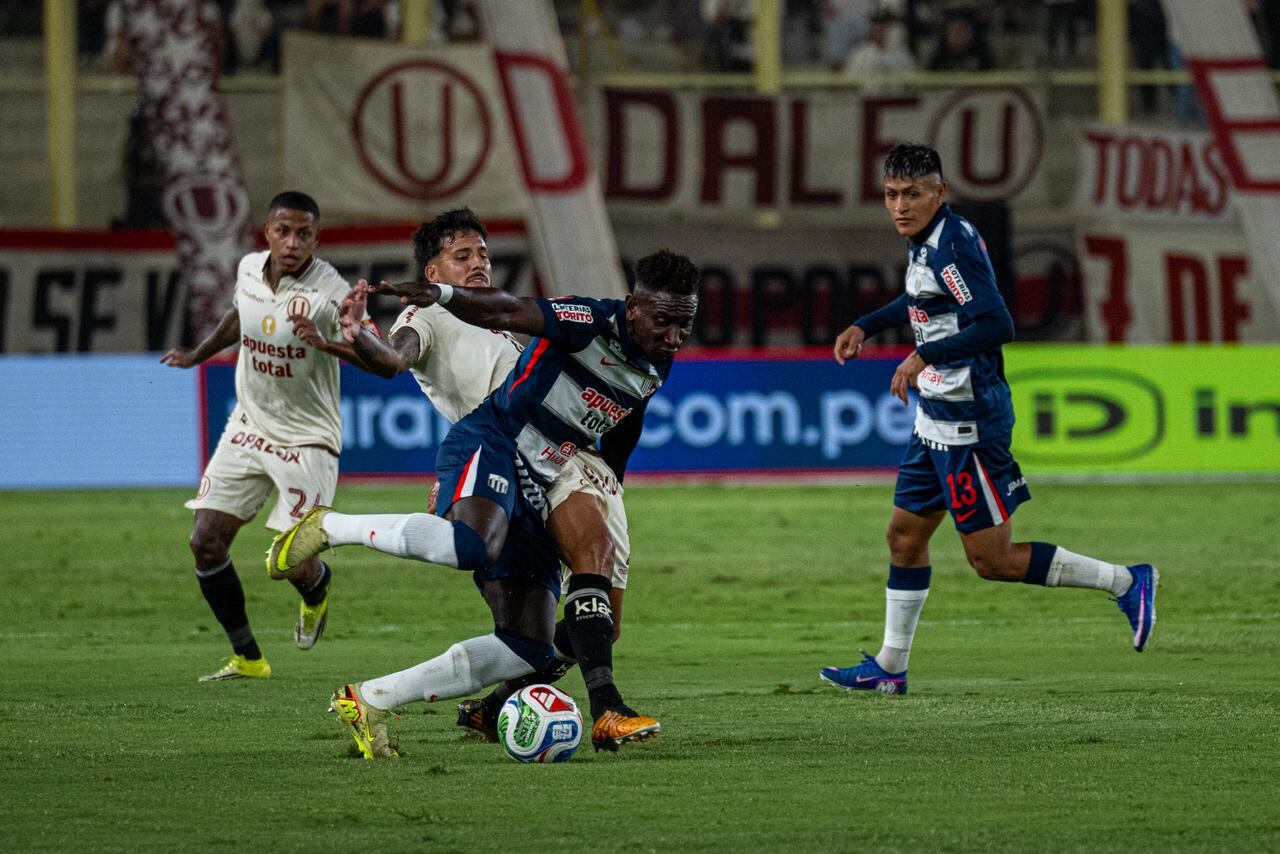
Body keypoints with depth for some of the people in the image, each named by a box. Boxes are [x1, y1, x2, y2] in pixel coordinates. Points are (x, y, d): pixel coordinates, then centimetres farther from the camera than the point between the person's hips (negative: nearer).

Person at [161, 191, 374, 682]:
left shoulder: (329, 291, -21)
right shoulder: (248, 269, -2)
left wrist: (326, 343, -45)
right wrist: (197, 355, 31)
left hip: (306, 440, -5)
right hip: (247, 429, 5)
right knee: (206, 543, -3)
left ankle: (317, 589, 32)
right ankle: (247, 658, 13)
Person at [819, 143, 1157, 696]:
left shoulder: (952, 245, -21)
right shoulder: (924, 241, 9)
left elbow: (997, 325, -31)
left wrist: (925, 356, -30)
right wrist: (865, 326, 27)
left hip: (969, 425, -10)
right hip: (936, 421, 10)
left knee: (991, 559, -6)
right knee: (905, 535, 14)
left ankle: (1125, 583, 2)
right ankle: (889, 668, 24)